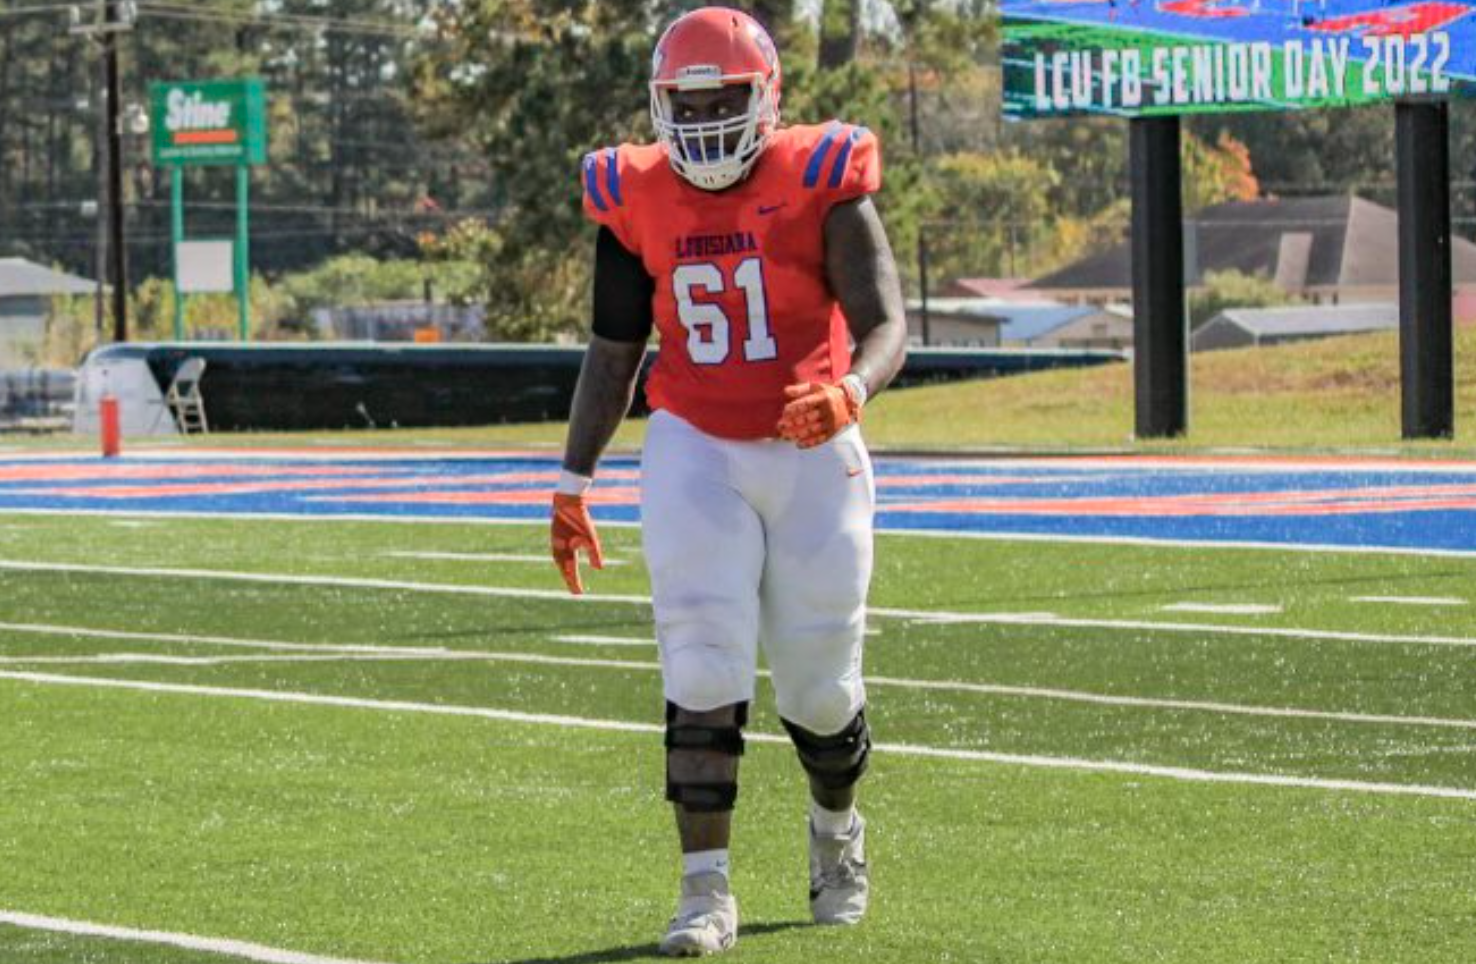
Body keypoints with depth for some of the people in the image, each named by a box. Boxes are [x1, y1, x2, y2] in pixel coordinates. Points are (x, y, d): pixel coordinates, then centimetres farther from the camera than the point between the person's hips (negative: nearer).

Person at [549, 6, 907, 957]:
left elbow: (886, 324, -15)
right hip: (696, 451, 1)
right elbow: (614, 351, 9)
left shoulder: (820, 184, -10)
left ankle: (837, 826, 39)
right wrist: (573, 483, 9)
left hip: (813, 451, -1)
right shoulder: (637, 202, 0)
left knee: (820, 684, 7)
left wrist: (849, 393, -37)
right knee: (705, 672, -12)